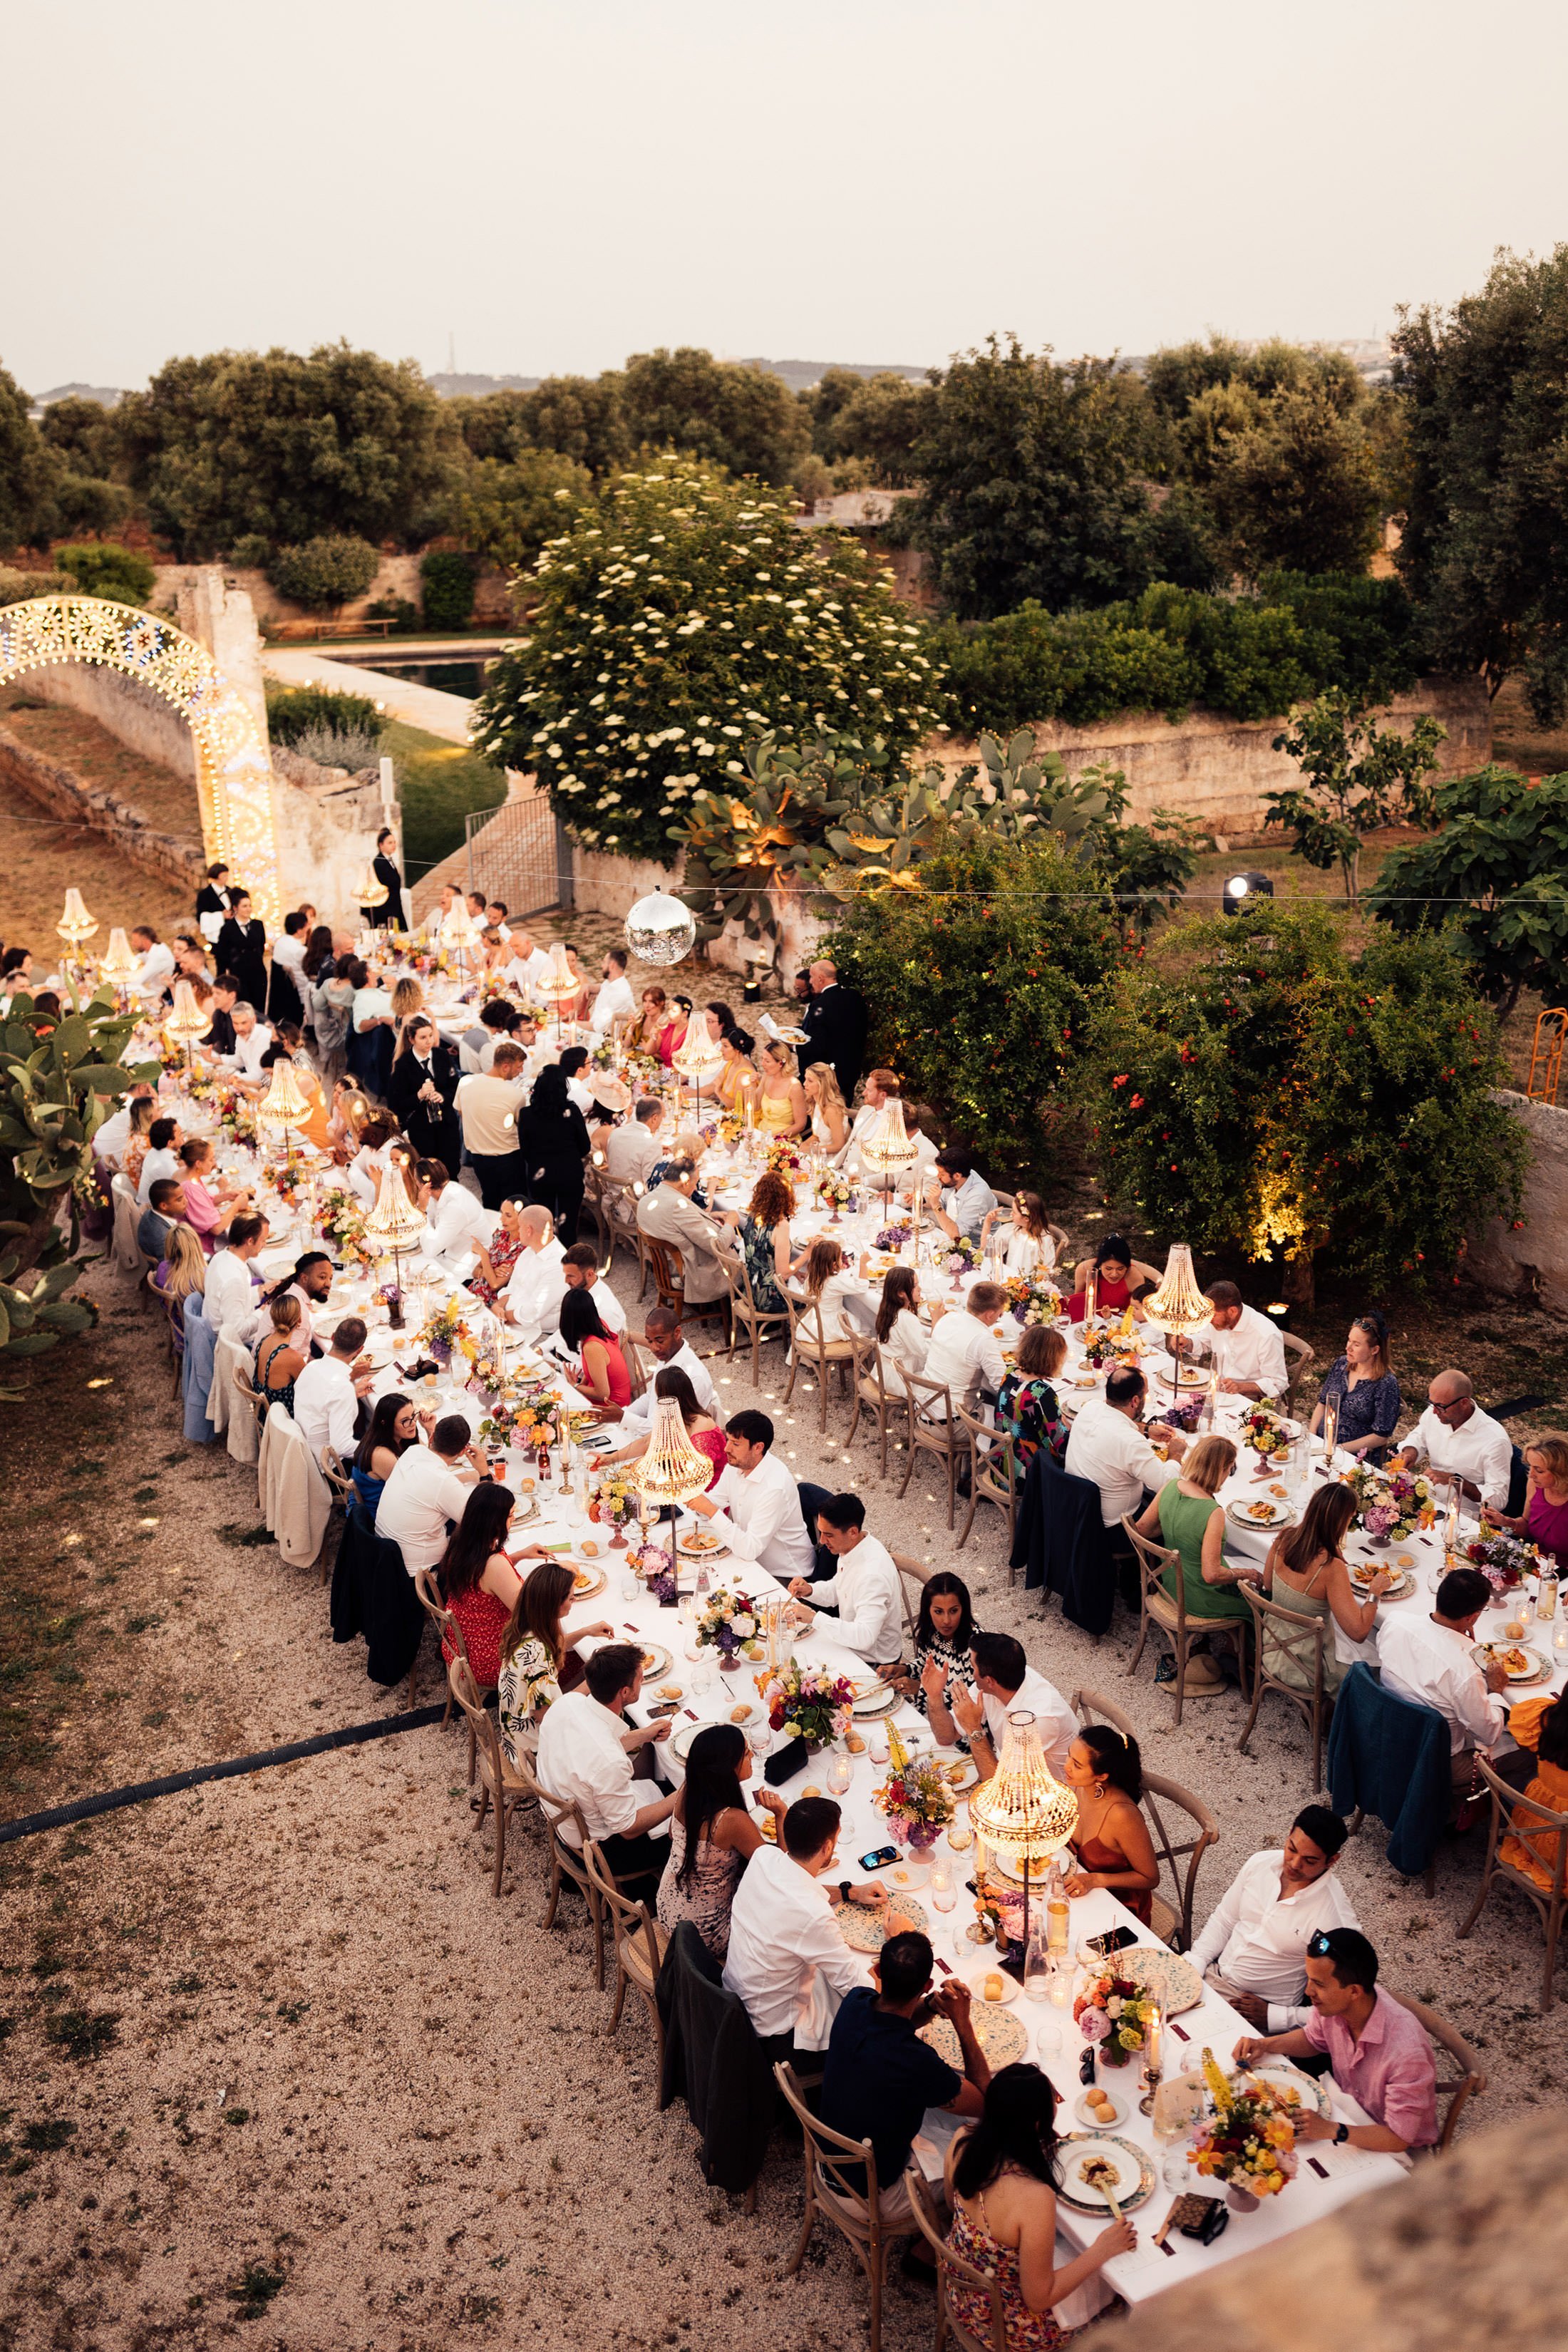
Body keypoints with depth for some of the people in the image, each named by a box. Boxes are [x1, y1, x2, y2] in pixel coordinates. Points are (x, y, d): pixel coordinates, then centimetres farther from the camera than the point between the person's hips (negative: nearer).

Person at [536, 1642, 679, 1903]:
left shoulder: (568, 1702, -17)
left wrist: (643, 1735, 7)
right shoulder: (610, 1763, -38)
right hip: (597, 1847, -7)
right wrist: (683, 1797, -15)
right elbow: (629, 1829, -23)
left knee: (665, 1789, 21)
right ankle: (641, 1885, 27)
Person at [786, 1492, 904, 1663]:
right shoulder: (851, 1547, -4)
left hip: (872, 1663, -8)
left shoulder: (873, 1575, -33)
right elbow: (836, 1591, 13)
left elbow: (865, 1637, -38)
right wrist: (809, 1590, -7)